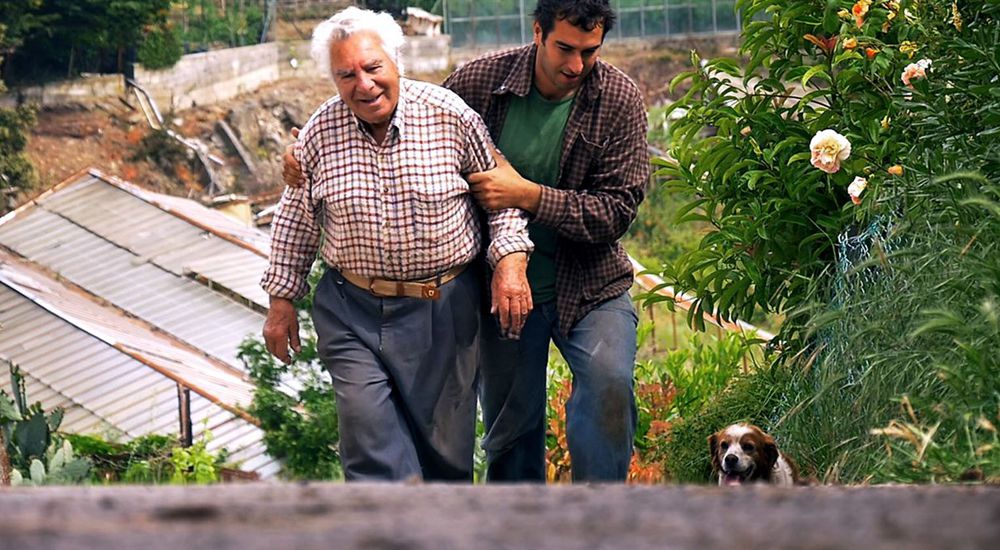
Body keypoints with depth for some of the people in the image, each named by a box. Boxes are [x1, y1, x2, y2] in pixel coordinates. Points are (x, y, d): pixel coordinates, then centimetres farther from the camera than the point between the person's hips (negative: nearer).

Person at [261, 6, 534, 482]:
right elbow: (295, 224, 9)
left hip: (444, 306, -1)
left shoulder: (451, 116, -8)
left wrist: (510, 262, -11)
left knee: (444, 445, 8)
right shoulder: (319, 135, -3)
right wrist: (281, 302, 10)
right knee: (371, 444, -10)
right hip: (351, 311, 1)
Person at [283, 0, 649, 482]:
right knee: (510, 427, 10)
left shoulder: (618, 100, -12)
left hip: (589, 285, -1)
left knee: (609, 381, -26)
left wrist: (528, 195, -24)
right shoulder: (481, 80, -9)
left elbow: (616, 211, -15)